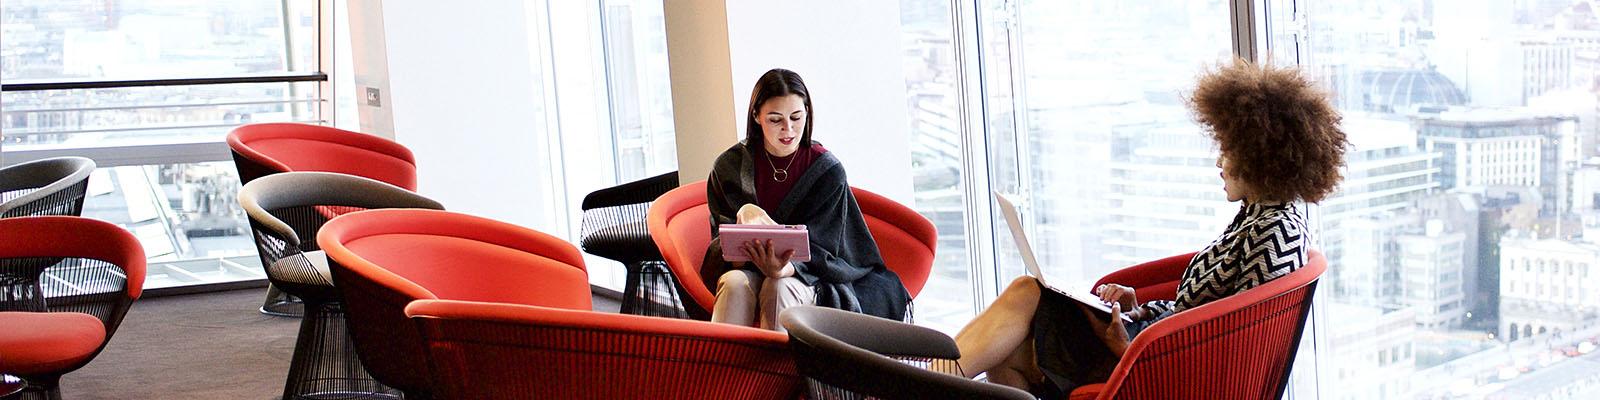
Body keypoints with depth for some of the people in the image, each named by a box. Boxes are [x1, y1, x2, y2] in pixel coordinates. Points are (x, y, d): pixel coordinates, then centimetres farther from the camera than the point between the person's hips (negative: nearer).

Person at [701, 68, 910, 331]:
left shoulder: (828, 170, -4)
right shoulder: (729, 166, 1)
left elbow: (817, 244, -9)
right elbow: (722, 236, 1)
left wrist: (785, 268, -32)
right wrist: (744, 212, -23)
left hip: (809, 273, -1)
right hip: (746, 267, 1)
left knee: (779, 287, -36)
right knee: (735, 283, -34)